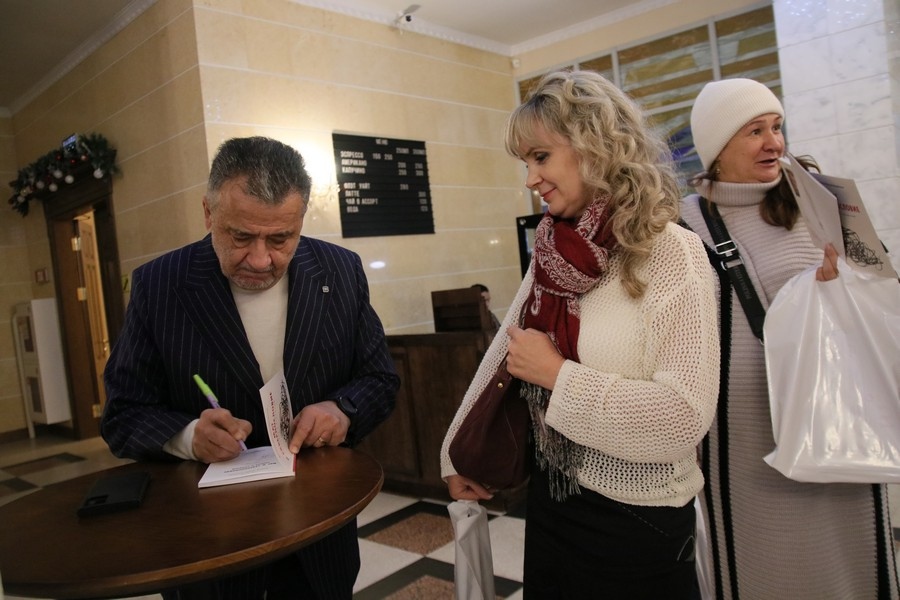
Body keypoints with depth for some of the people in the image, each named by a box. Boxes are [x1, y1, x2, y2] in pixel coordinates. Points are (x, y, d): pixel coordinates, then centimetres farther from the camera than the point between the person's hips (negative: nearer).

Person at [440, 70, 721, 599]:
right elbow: (504, 352, 7)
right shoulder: (554, 252, 1)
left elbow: (686, 414, -24)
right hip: (552, 498, 6)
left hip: (638, 520, -5)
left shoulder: (671, 253, -18)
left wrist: (557, 374, -20)